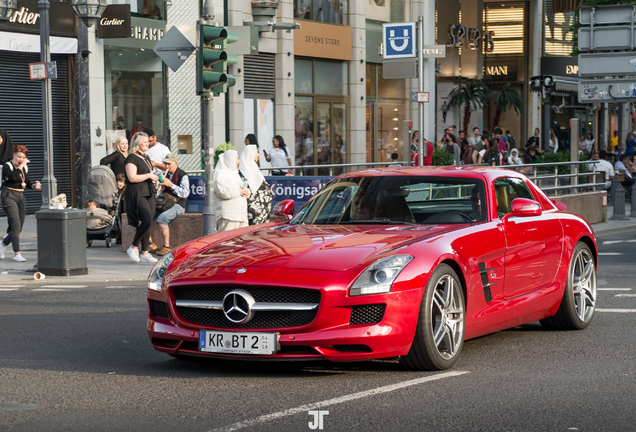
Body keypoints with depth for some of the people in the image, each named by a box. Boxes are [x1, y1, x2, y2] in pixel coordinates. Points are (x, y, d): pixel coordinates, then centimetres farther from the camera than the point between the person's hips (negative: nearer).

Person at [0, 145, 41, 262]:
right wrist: (21, 166, -19)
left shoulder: (25, 168, 12)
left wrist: (34, 186, -4)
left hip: (20, 197, 7)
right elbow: (13, 177, -27)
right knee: (16, 225, -17)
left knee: (19, 228, 5)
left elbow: (27, 182, 16)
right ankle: (16, 253, -16)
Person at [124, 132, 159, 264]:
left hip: (149, 193, 9)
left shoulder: (146, 158, 19)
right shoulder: (132, 158, -8)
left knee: (147, 223, 5)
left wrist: (154, 177, 14)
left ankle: (145, 253, 7)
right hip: (137, 193, -9)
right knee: (146, 221, -19)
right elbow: (132, 177, -18)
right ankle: (133, 247, -3)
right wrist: (149, 176, -14)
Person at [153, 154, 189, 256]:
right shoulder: (166, 174, 16)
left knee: (162, 218, -33)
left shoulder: (183, 175, -5)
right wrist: (161, 188, 3)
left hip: (177, 205, -7)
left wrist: (171, 185, -21)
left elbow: (185, 193, -15)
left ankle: (166, 246, -25)